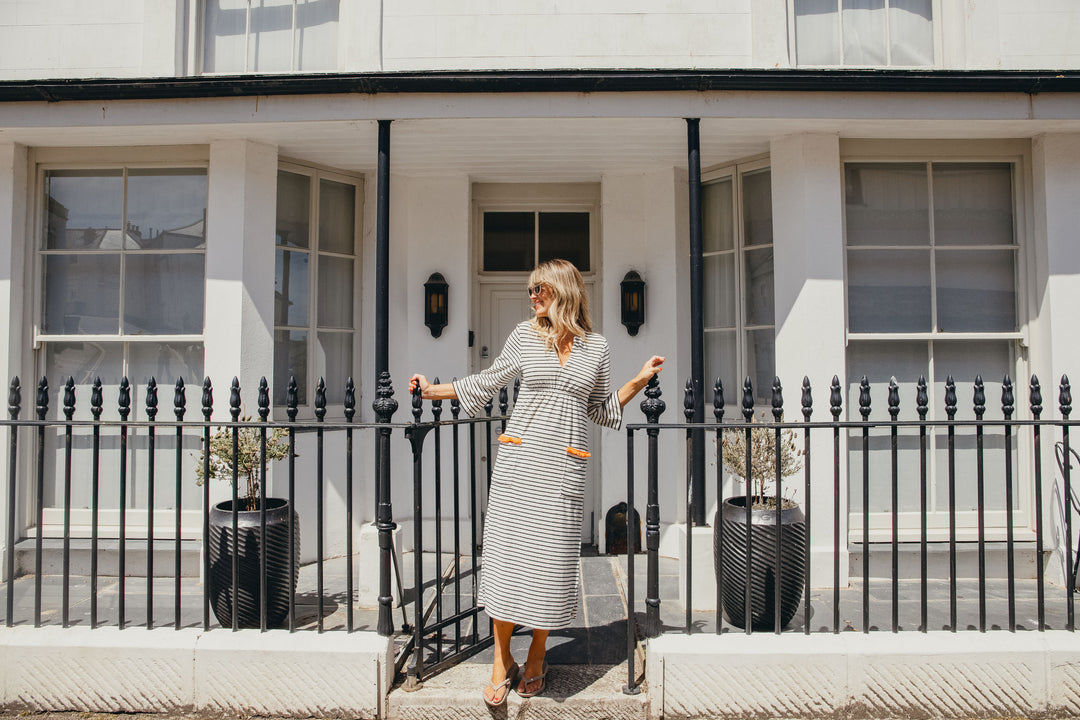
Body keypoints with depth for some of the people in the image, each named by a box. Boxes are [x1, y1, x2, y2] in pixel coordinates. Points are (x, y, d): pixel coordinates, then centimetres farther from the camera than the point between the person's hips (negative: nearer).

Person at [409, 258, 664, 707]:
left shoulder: (596, 348, 7)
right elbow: (487, 383, 17)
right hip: (520, 456, 0)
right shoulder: (525, 336, 7)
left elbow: (602, 409, 16)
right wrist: (433, 391, 15)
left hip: (565, 464, 0)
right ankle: (502, 660, 13)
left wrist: (640, 380, 8)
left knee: (551, 556, 2)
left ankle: (537, 656, 23)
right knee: (507, 549, -3)